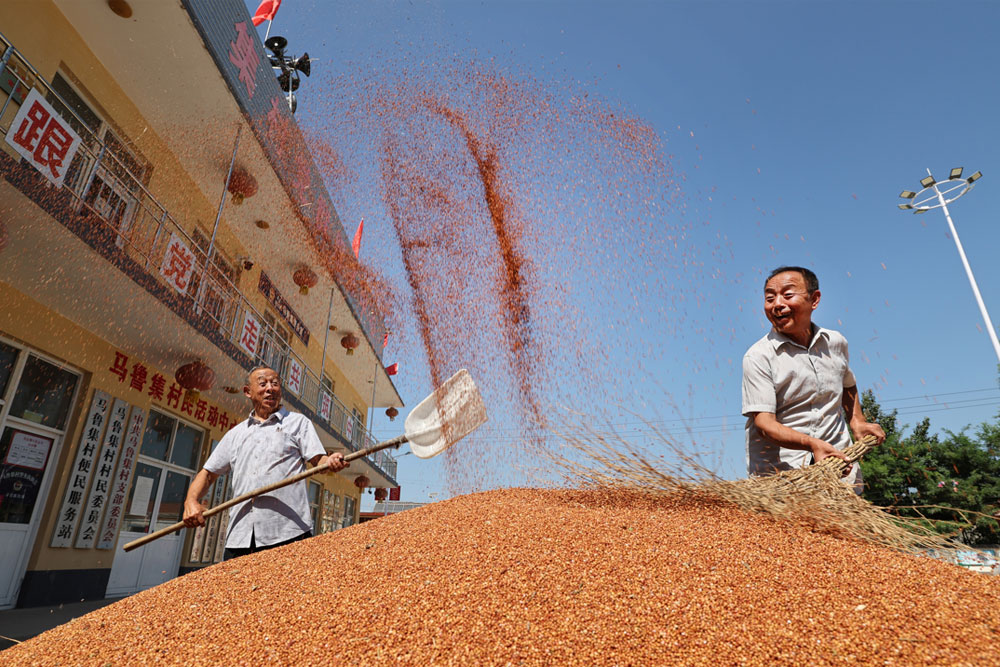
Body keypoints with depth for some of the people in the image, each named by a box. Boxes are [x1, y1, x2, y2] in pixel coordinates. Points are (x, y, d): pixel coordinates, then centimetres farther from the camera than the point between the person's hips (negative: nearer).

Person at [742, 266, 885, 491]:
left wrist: (857, 421, 16)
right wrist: (812, 443, -29)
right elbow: (763, 422, -16)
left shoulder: (836, 342, 9)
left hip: (837, 461, 4)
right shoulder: (758, 356, -9)